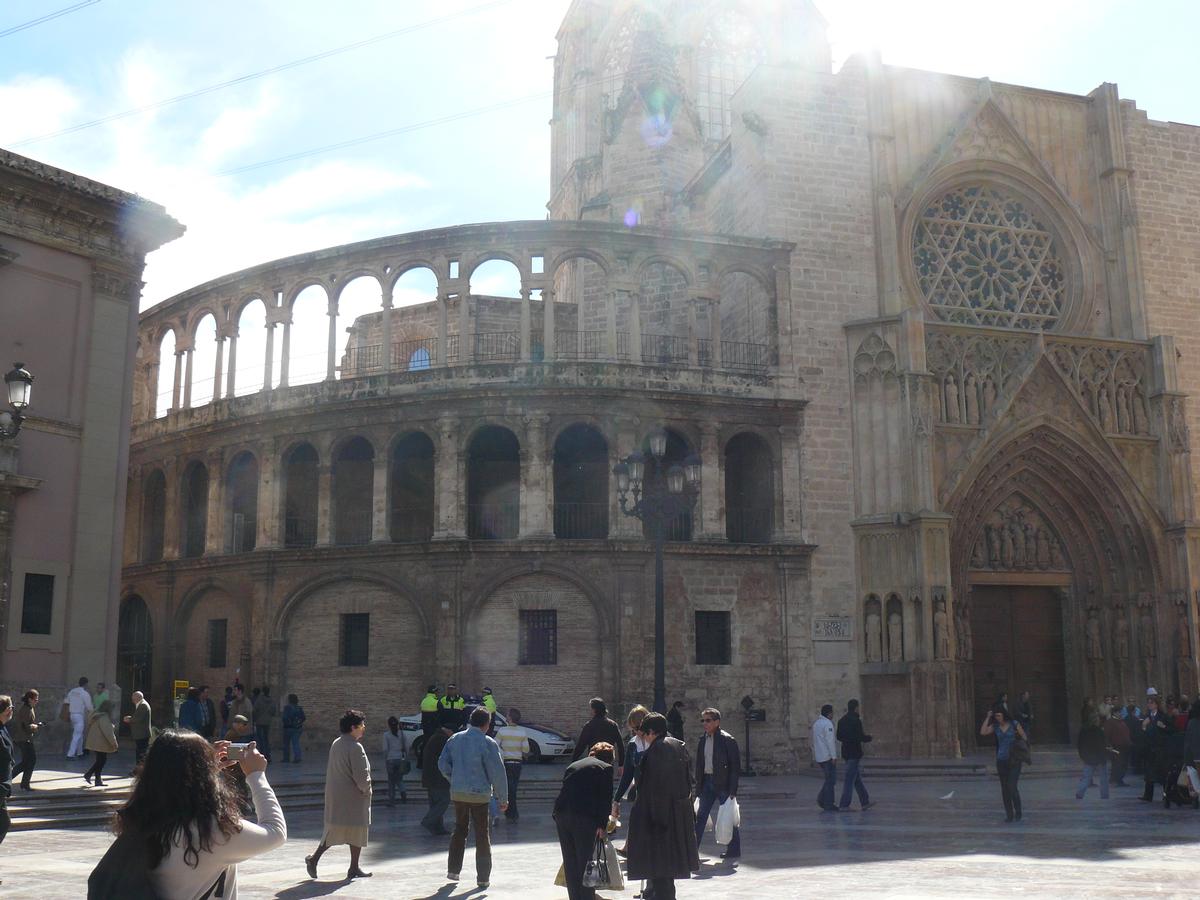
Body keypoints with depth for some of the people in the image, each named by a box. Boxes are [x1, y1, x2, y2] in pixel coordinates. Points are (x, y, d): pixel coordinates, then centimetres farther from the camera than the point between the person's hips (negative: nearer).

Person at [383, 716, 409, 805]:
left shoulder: (386, 735, -5)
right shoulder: (402, 733, 2)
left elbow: (385, 749, -6)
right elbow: (406, 747, 3)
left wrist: (384, 761, 1)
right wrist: (406, 759, 12)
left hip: (390, 760, -2)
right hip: (400, 759, 2)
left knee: (391, 781, 8)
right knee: (399, 779, 15)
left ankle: (391, 800, 9)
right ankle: (403, 792, -11)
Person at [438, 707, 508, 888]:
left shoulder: (455, 739, 3)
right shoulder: (488, 743, -13)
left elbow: (443, 764, 8)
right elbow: (497, 773, -12)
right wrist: (503, 798, -5)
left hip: (457, 793, 5)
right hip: (479, 794, -4)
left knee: (459, 830, 20)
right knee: (482, 835, 5)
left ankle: (453, 870, 24)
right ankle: (483, 877, 9)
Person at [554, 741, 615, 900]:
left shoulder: (573, 765, 25)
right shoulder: (606, 768, 7)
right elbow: (605, 797, -1)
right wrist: (602, 824, -2)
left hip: (561, 813, 5)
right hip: (584, 815, -5)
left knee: (570, 861, 13)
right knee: (586, 860, 3)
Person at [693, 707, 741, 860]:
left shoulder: (727, 740, -11)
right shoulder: (703, 739, 8)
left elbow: (735, 766, -12)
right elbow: (699, 764, 13)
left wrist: (732, 790, -15)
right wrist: (698, 787, 10)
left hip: (723, 783, -6)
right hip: (707, 782, 6)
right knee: (700, 815, 5)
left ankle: (734, 851, 16)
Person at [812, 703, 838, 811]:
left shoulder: (816, 723, 14)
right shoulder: (827, 724, -13)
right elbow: (830, 741, -19)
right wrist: (834, 756, -18)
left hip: (819, 757, 8)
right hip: (827, 756, -8)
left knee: (829, 778, 18)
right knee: (830, 780, -1)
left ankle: (821, 798, 8)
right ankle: (828, 805, 0)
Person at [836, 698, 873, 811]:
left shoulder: (841, 720, 8)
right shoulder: (856, 721, -16)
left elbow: (839, 736, 14)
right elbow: (861, 737, -19)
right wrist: (869, 737, 1)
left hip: (846, 752, 8)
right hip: (855, 753, -8)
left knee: (857, 778, 16)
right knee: (850, 779, -3)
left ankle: (865, 802, 23)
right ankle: (844, 804, -1)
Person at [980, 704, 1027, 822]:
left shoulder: (1014, 724, -7)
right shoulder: (995, 726, 1)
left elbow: (1024, 737, 2)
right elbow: (983, 732, -13)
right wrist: (988, 717, -11)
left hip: (1014, 760, -4)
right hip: (1001, 760, 4)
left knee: (1012, 787, -11)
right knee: (1005, 789, 5)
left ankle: (1018, 813, 6)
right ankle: (1009, 815, 14)